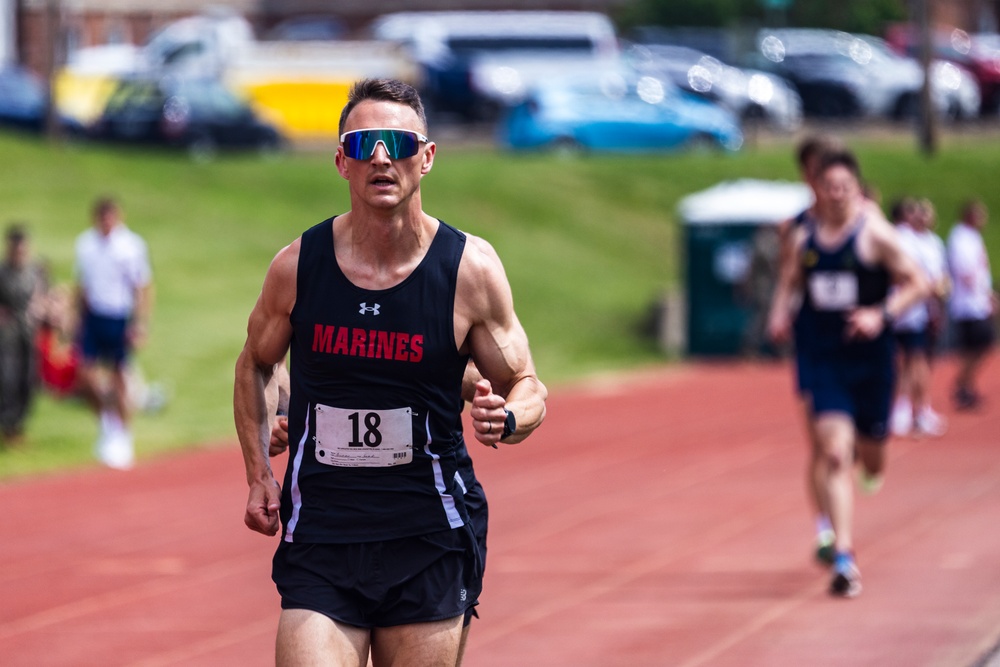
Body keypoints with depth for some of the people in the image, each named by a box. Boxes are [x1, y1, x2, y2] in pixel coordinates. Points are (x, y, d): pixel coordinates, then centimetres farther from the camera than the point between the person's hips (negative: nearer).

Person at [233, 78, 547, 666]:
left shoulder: (471, 269, -4)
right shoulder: (298, 265, -1)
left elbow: (527, 387, 6)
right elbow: (255, 364, 18)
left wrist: (506, 418, -18)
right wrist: (259, 473, 7)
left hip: (429, 547, 0)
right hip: (318, 544, 0)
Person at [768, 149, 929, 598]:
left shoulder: (875, 233, -8)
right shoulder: (804, 238, 4)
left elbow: (916, 284, -6)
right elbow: (789, 282, 19)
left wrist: (882, 314, -20)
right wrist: (780, 313, -2)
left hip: (870, 359, -1)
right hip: (823, 359, 1)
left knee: (870, 455, 11)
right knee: (834, 455, -13)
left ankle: (870, 463, 52)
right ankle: (843, 557, -15)